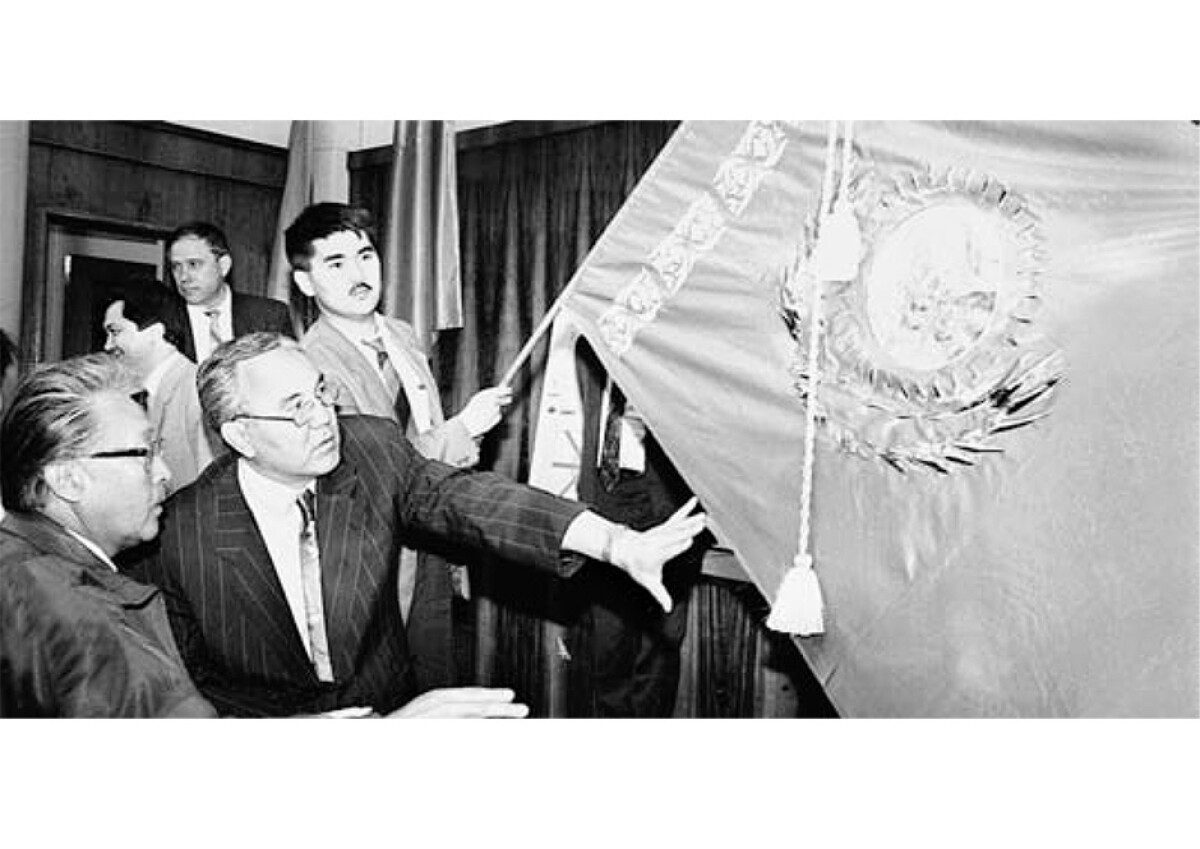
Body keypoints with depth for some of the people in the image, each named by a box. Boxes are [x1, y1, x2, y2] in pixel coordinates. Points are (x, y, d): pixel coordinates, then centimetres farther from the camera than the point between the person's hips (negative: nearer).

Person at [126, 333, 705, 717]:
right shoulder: (180, 533, -14)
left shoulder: (370, 447, -7)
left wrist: (619, 543, -33)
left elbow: (459, 497, -19)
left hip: (391, 708, 1)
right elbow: (180, 683, -6)